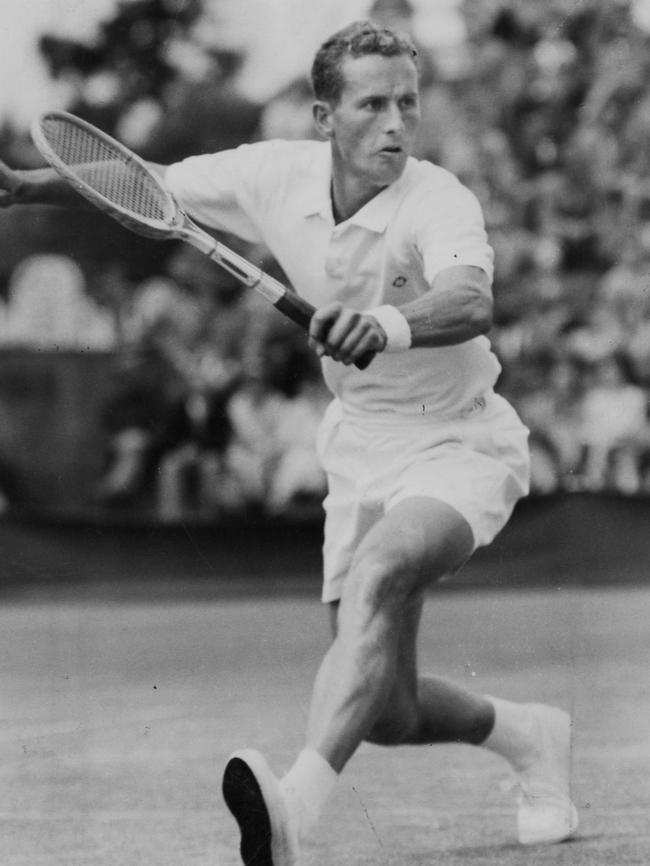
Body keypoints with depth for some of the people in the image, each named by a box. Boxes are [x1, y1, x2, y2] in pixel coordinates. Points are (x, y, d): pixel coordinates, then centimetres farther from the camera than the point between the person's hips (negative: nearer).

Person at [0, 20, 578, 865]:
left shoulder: (438, 202, -24)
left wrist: (389, 326, -65)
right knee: (385, 713, 3)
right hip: (361, 454, 6)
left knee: (376, 575, -38)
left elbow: (471, 302, -46)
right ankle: (526, 732, 35)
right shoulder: (277, 176, -8)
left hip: (457, 446, -6)